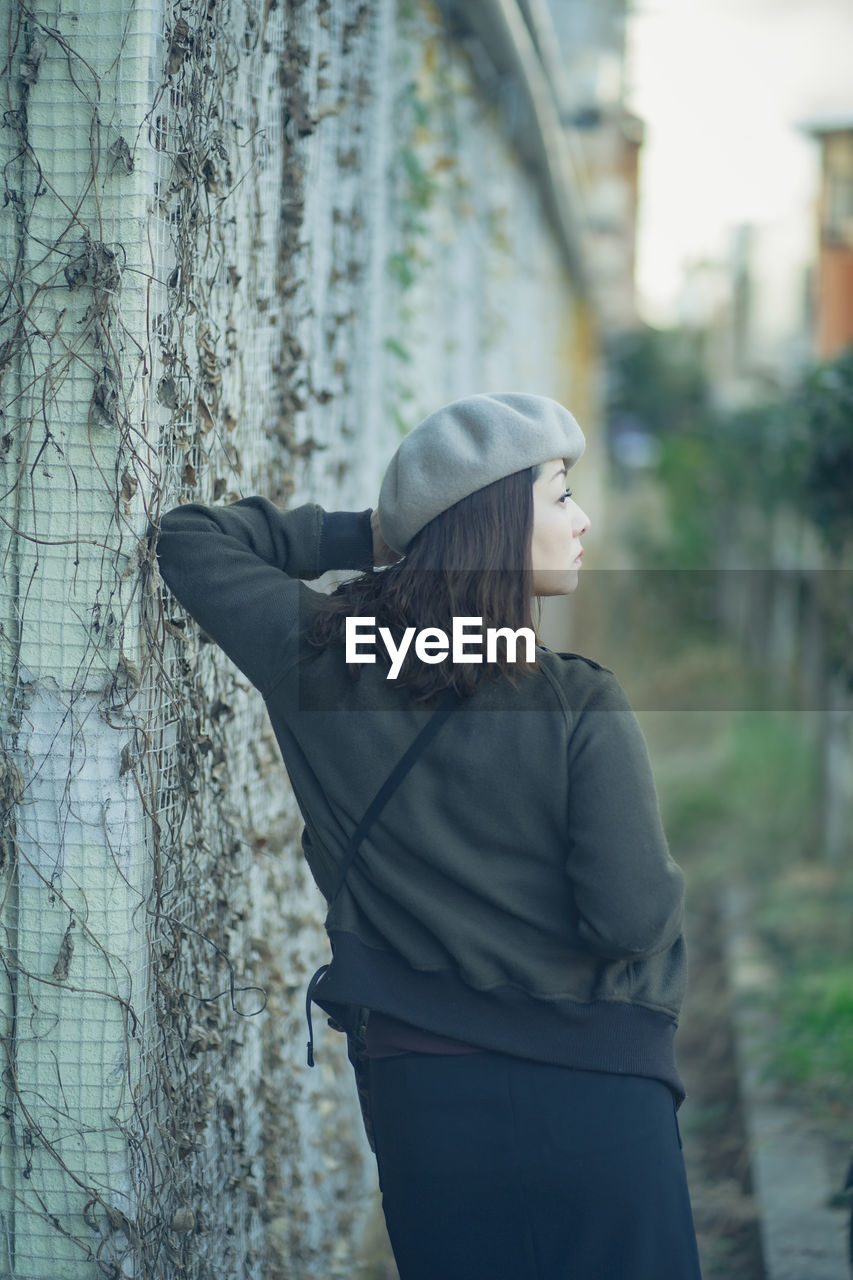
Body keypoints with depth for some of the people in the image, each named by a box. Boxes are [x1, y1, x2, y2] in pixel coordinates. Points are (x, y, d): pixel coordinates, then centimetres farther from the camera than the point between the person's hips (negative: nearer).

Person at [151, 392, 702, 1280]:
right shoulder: (580, 706, -12)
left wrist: (367, 534, 13)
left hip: (423, 1095, 4)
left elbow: (188, 539, 15)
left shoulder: (319, 657, 0)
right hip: (596, 1095, -4)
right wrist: (662, 880, 5)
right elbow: (631, 915, -17)